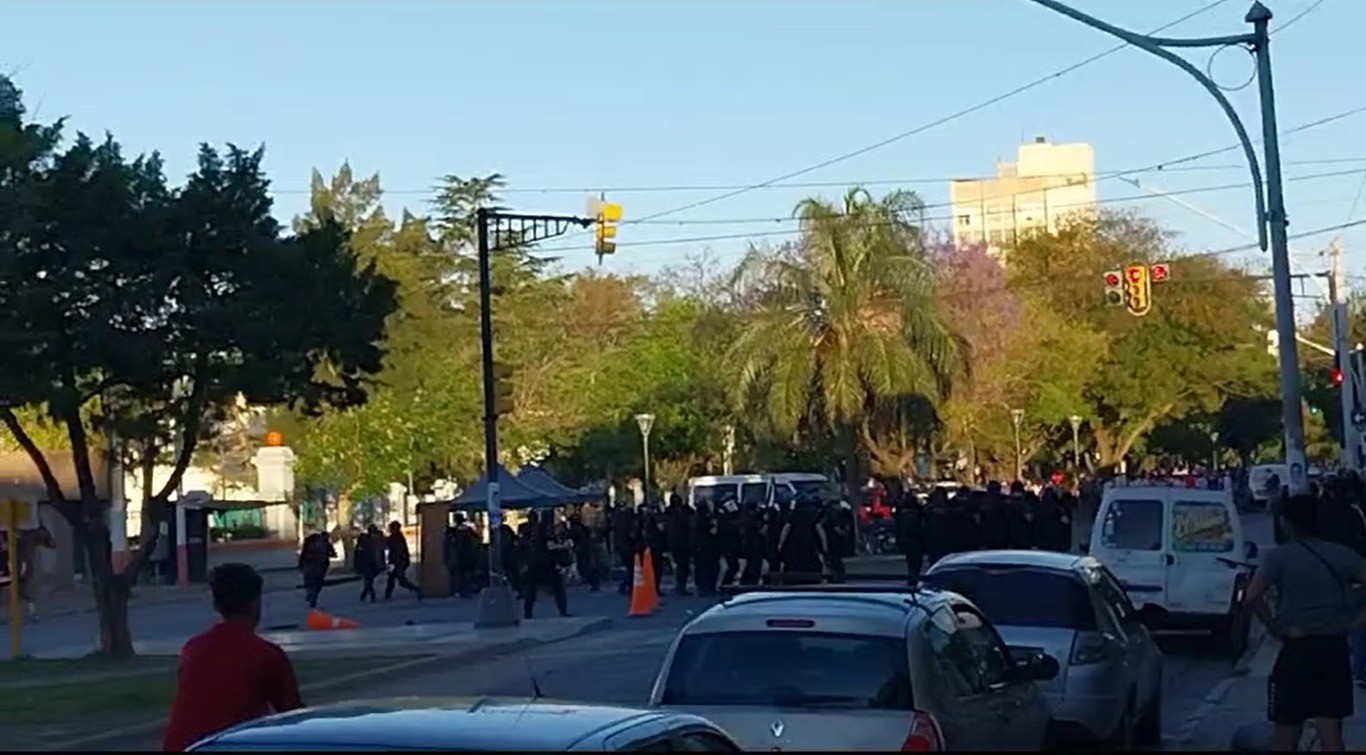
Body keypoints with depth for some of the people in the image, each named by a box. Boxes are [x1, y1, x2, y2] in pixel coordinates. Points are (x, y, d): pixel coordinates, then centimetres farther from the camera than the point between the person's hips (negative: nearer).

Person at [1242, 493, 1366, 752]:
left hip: (1298, 649, -3)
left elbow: (1252, 597, -20)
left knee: (1286, 731, 9)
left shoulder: (1280, 556, -7)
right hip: (1335, 650, 3)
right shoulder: (1343, 555, 4)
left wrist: (1275, 628, -8)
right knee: (1331, 734, 6)